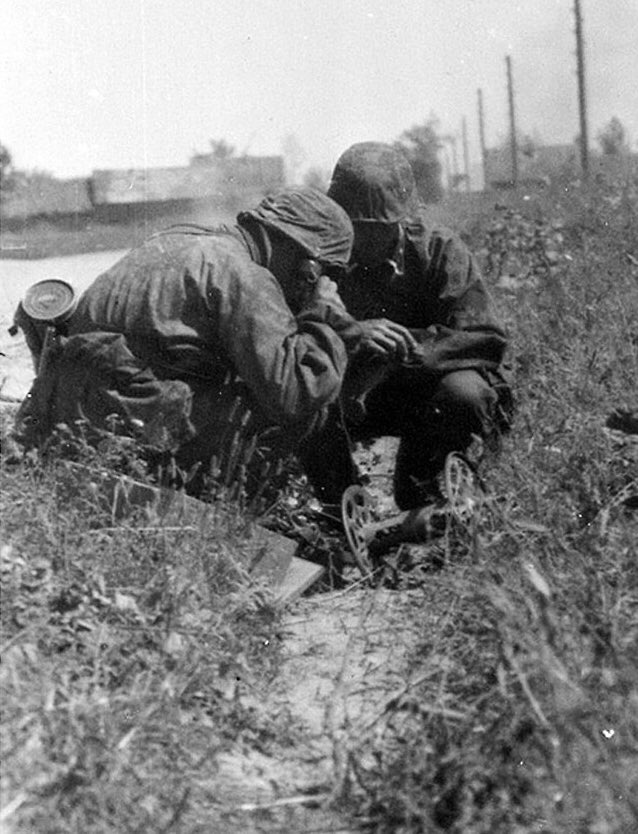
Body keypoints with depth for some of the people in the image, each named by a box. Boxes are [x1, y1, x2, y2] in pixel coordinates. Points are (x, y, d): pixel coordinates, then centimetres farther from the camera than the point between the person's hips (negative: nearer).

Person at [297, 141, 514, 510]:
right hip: (355, 395, 1)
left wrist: (406, 346, -36)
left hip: (427, 382, -1)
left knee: (463, 393, -34)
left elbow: (489, 338, -24)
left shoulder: (440, 251, -15)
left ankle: (418, 501, -5)